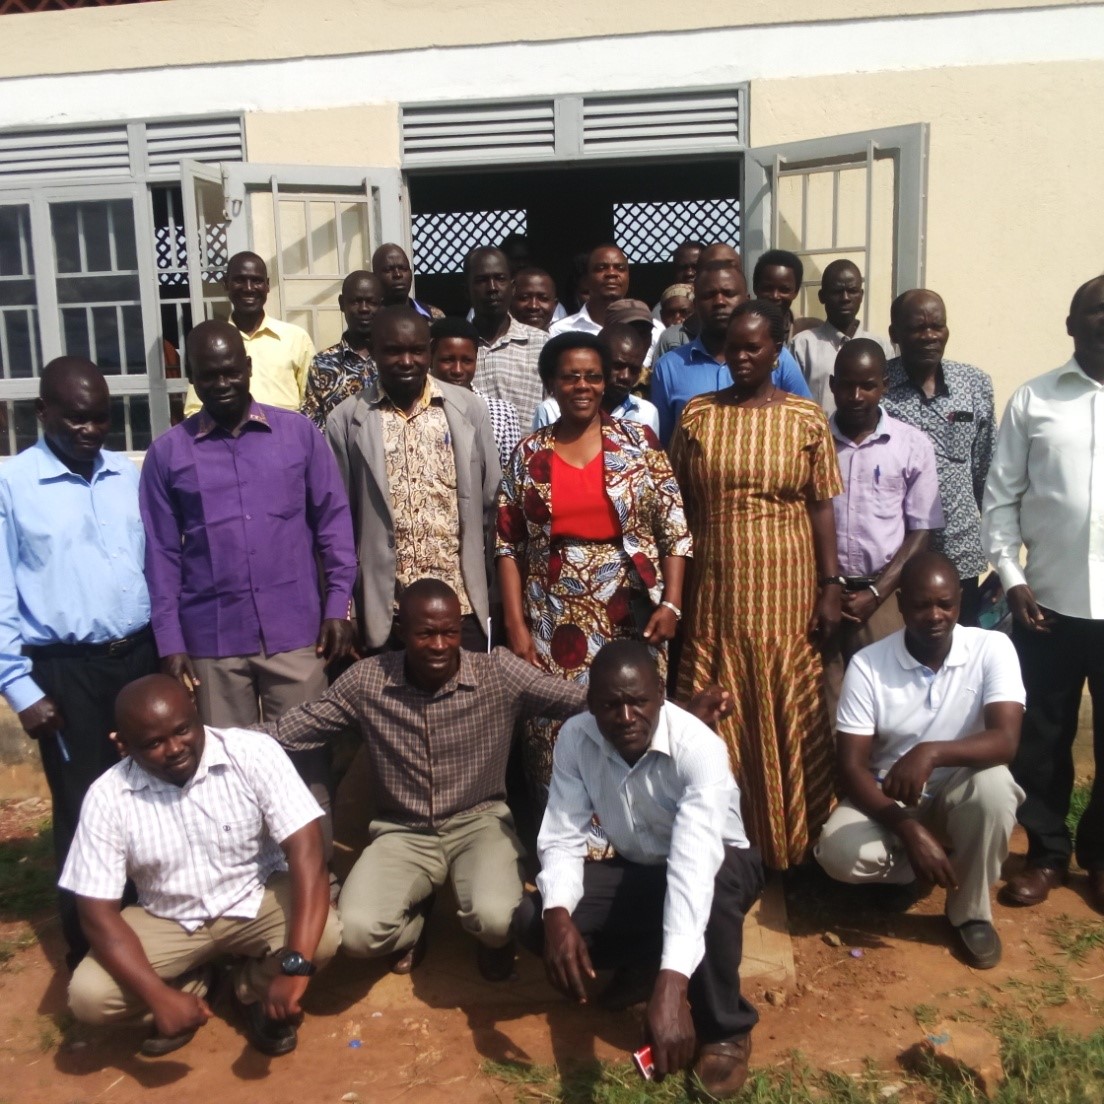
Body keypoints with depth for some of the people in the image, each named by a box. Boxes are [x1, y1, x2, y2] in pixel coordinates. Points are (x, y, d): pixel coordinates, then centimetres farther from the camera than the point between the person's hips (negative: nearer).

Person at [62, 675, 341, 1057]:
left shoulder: (253, 752, -22)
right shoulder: (107, 797, -16)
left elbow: (306, 850, -28)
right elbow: (98, 911, -13)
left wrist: (295, 966, -38)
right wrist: (159, 996, -27)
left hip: (258, 899, -1)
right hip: (167, 918, 2)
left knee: (324, 936, -30)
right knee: (88, 996, -21)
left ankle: (254, 987, 5)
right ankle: (188, 987, 11)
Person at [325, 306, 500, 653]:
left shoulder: (469, 409, 2)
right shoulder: (346, 420, -1)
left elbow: (492, 506, 6)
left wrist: (496, 593, 6)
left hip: (461, 604, 1)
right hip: (384, 610, -1)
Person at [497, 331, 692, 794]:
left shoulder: (638, 441, 3)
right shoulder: (528, 454, 6)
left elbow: (674, 528, 1)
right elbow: (508, 545, 6)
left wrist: (671, 603, -8)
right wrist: (516, 625, -1)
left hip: (630, 616, -1)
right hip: (555, 621, 1)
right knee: (557, 738, 2)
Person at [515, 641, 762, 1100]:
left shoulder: (699, 748, -33)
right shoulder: (575, 738, -18)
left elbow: (694, 863, -46)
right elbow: (562, 839, -16)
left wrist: (671, 986, -57)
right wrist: (557, 915, -38)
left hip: (717, 868, -4)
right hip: (635, 870, 4)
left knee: (716, 888, -41)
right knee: (532, 919, -20)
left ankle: (725, 1029, -13)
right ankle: (639, 964, 8)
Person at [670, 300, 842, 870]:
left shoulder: (806, 416, 1)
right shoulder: (697, 414, 3)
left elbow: (821, 506, 2)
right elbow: (677, 505, 4)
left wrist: (831, 586, -4)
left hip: (785, 591, 0)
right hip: (714, 593, 1)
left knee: (788, 720, 6)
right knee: (718, 721, 6)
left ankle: (790, 844, 24)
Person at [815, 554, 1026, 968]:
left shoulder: (992, 648, -14)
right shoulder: (867, 665, -15)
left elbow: (1005, 740, -27)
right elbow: (851, 766, -15)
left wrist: (932, 752, -45)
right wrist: (909, 831, -28)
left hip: (959, 791, 0)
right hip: (887, 798, 0)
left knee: (993, 786, -35)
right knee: (839, 853, -28)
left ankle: (971, 912, -7)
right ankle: (949, 861, 6)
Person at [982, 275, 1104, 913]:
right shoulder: (1034, 400, 2)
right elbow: (1001, 497, 2)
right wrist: (1012, 579, -5)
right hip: (1049, 600, 0)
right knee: (1042, 737, 10)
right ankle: (1048, 853, 28)